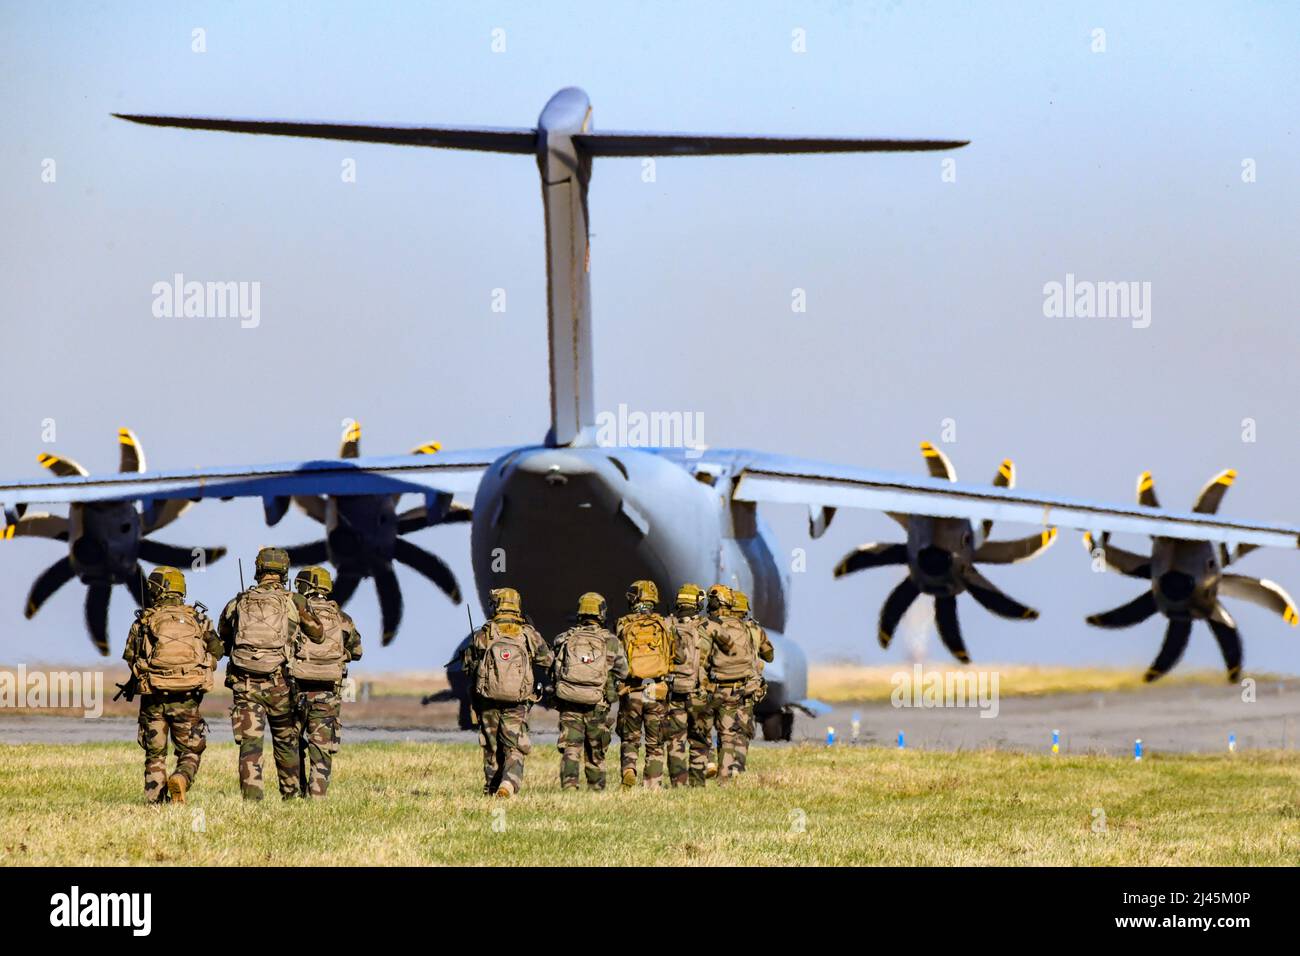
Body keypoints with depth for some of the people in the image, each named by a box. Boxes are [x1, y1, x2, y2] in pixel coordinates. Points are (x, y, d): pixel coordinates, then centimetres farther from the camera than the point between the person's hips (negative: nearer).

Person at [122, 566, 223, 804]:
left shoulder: (144, 621, 0)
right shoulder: (197, 618, 4)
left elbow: (131, 657, -4)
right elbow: (216, 651, 4)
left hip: (153, 697, 0)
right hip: (187, 697, 0)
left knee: (155, 754, 12)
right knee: (190, 751, 9)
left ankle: (155, 799, 5)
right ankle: (182, 778, -19)